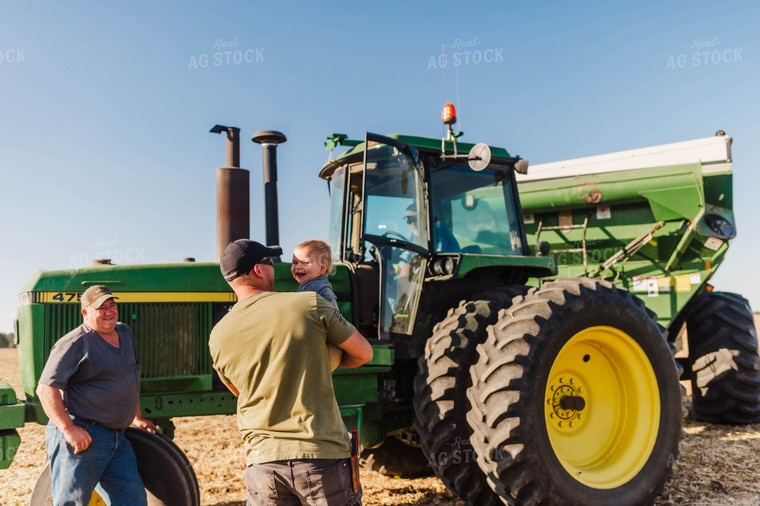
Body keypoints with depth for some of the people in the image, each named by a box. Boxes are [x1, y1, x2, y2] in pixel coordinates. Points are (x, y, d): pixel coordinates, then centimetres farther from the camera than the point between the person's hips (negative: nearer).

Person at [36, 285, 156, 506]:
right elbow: (46, 388, -18)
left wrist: (137, 418, 29)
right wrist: (68, 429, -24)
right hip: (81, 437, -7)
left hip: (117, 438, 8)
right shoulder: (75, 343, -11)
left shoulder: (124, 333, 14)